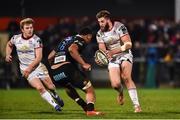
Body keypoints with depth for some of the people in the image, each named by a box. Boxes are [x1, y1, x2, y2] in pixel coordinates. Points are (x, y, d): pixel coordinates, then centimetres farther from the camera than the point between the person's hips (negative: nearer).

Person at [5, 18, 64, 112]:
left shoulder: (36, 40, -13)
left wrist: (29, 68, -23)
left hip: (38, 66, -1)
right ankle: (55, 105, -8)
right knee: (40, 87, -19)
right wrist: (8, 55, 6)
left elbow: (38, 58, -16)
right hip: (25, 69, 1)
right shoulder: (16, 38, -2)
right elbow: (9, 45, 23)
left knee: (50, 87, 3)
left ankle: (55, 96, 41)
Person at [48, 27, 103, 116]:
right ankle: (90, 110, -21)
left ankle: (86, 108, 31)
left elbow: (50, 57, 27)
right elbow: (72, 49, -19)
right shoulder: (81, 41, 6)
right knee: (89, 90, -2)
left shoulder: (66, 40, 29)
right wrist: (83, 64, -17)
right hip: (67, 68, -8)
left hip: (54, 73, 8)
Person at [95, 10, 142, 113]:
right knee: (115, 84, -16)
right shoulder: (100, 34, 1)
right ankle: (121, 92, 23)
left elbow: (128, 44, -16)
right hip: (112, 59, 3)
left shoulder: (119, 27, -12)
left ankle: (137, 105, -22)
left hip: (125, 55, -3)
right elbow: (102, 50, 2)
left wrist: (113, 52, -25)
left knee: (127, 78, -25)